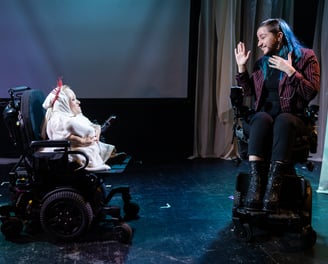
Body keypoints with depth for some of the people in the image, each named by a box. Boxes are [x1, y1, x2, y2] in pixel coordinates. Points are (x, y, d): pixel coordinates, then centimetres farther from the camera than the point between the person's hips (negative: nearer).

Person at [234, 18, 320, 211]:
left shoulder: (305, 56, 3)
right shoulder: (262, 62, 16)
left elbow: (311, 93, -8)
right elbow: (248, 91, 18)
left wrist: (290, 71, -16)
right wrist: (242, 67, 10)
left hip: (292, 118, -3)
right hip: (265, 116, 3)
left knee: (283, 120, -38)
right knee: (261, 118, -34)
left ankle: (273, 183, -48)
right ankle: (255, 181, -48)